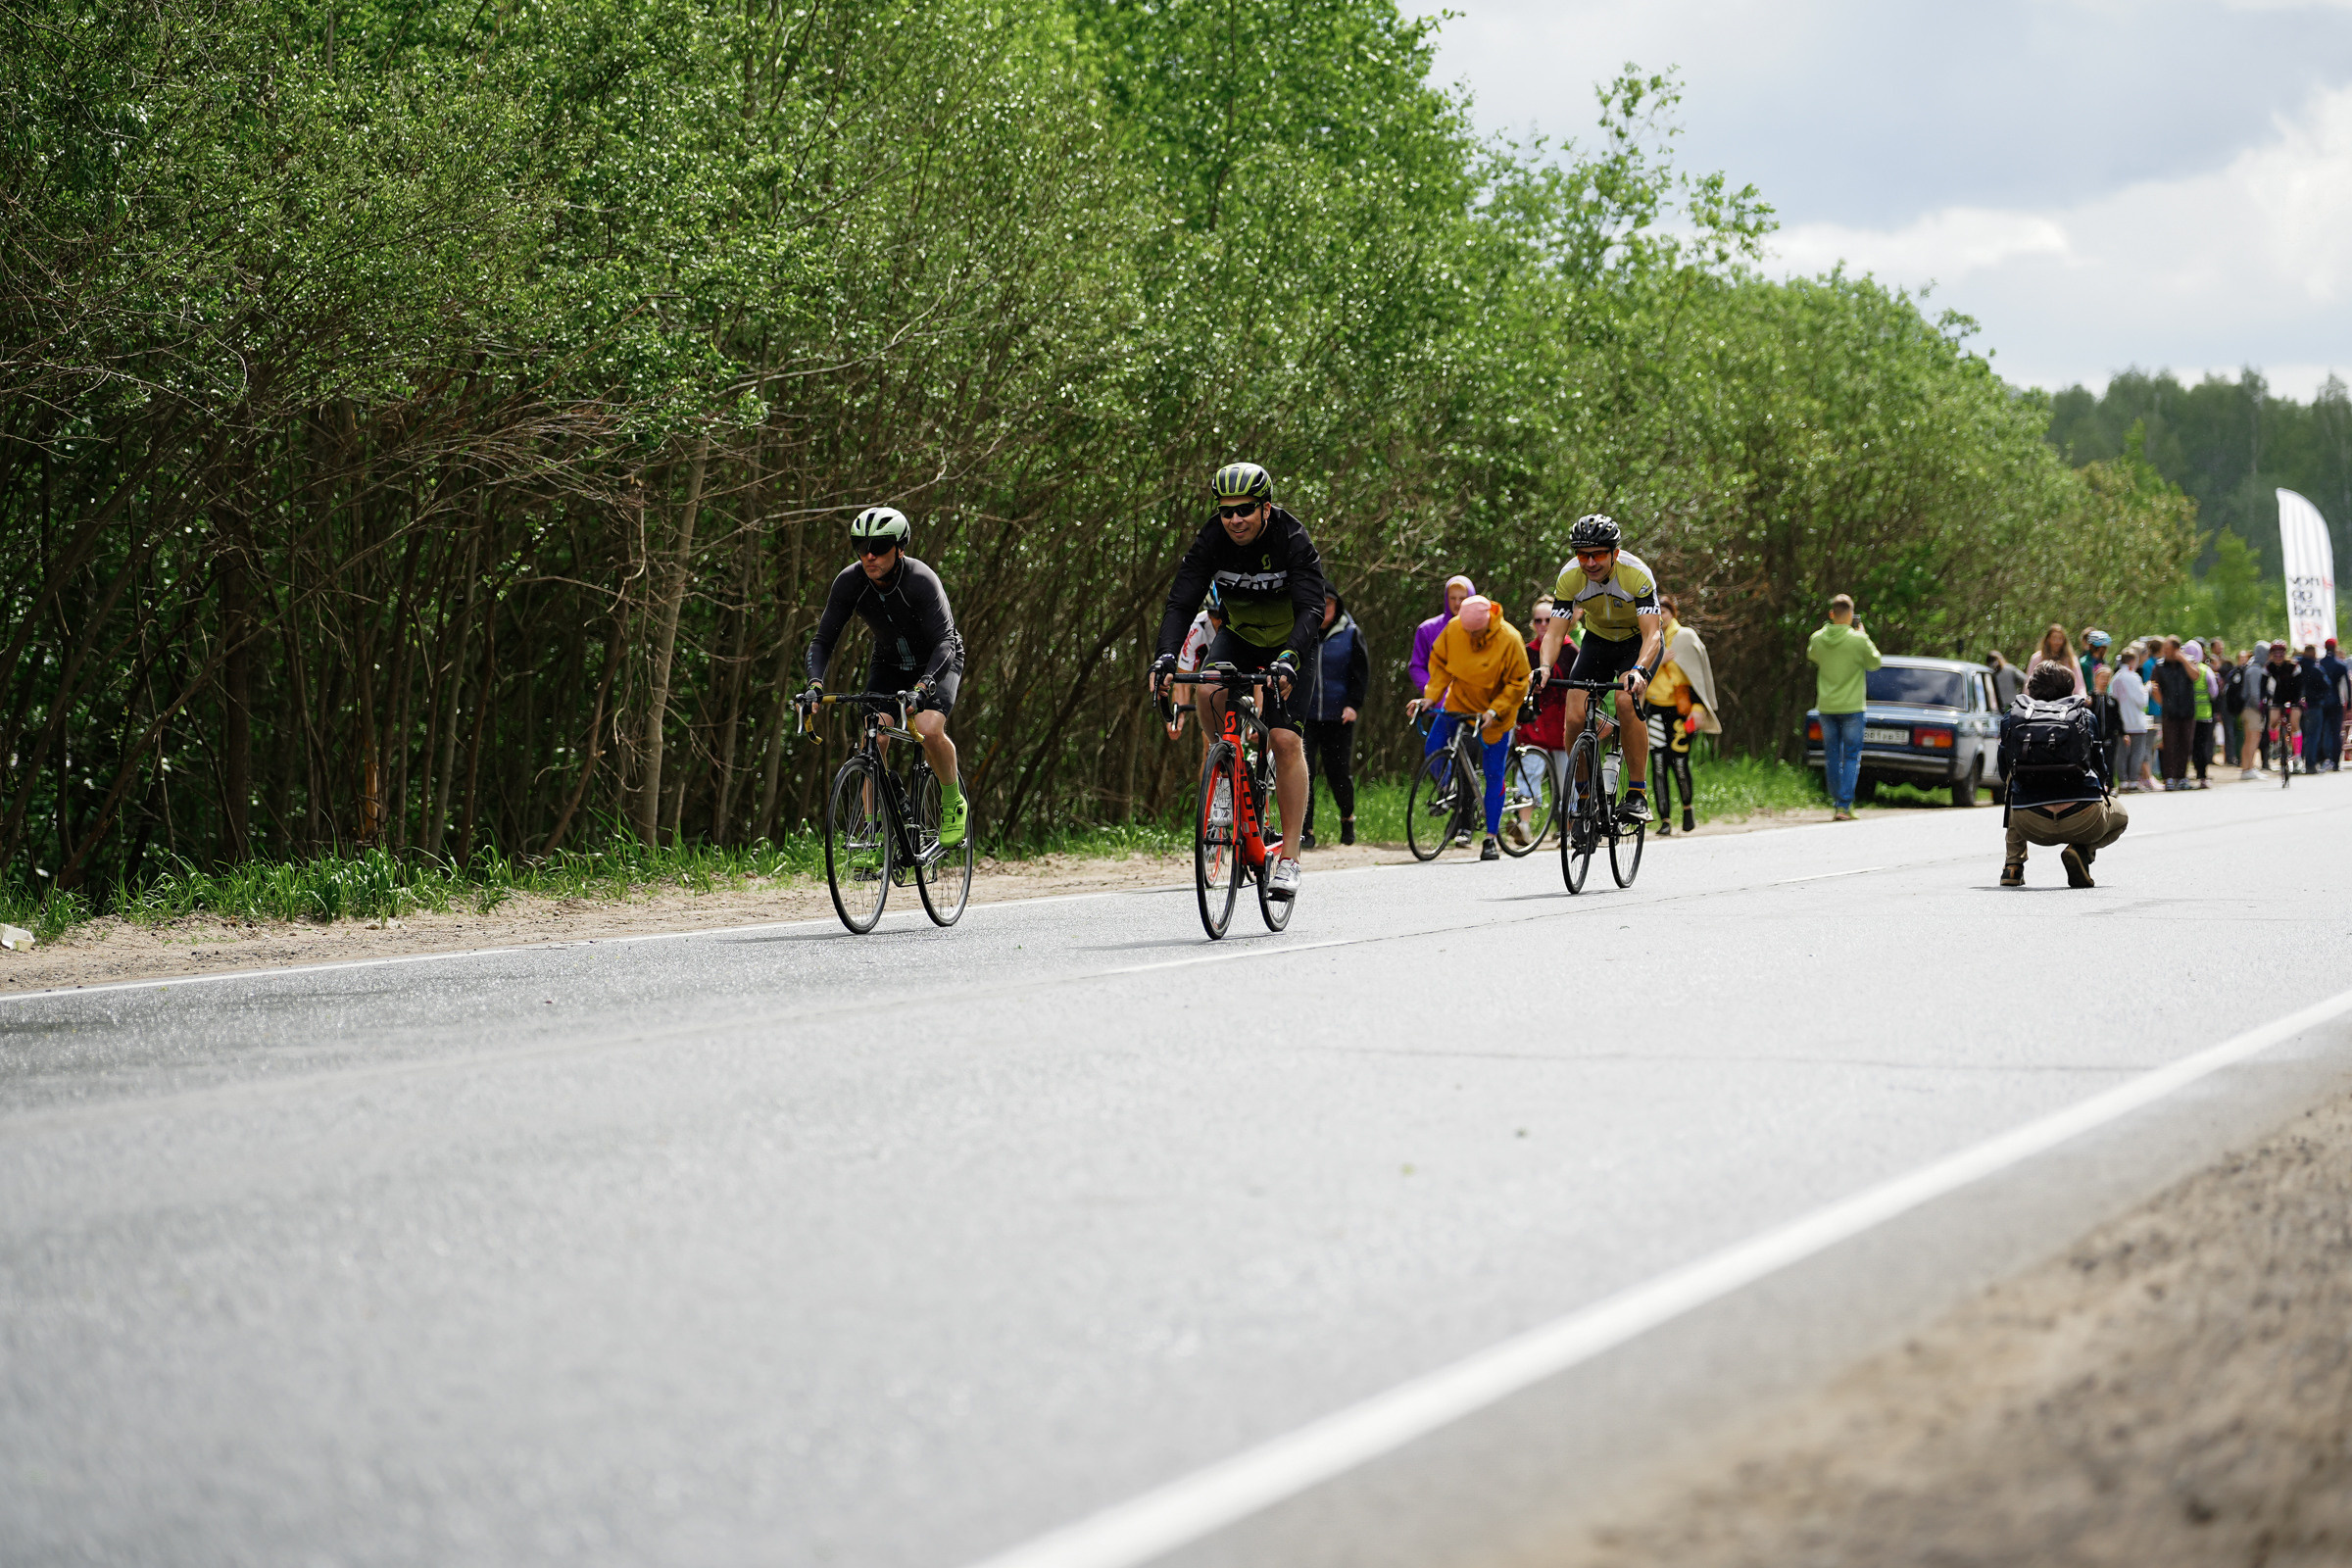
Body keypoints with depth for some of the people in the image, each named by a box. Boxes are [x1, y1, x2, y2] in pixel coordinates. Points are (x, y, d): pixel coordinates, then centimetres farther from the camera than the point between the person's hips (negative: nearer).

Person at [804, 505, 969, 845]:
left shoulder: (921, 581, -33)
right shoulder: (849, 582, -21)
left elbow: (945, 641, -40)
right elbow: (823, 639, -18)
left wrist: (924, 686, -56)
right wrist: (815, 683, -37)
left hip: (937, 661, -4)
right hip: (888, 663, 4)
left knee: (929, 730, -27)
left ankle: (953, 803, -1)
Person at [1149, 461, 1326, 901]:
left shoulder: (1292, 541, -27)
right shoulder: (1212, 540, -19)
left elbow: (1311, 609, -34)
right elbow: (1180, 601, -23)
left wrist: (1289, 659, -51)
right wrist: (1166, 655, -40)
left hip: (1289, 644, -3)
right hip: (1238, 637, 3)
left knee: (1286, 740, -16)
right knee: (1208, 693, -29)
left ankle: (1289, 857, -11)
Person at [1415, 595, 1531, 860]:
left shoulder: (1509, 640, -25)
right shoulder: (1453, 630, -15)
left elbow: (1518, 684, -17)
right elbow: (1439, 663, 0)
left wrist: (1494, 711, -25)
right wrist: (1431, 696, -10)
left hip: (1494, 713, -4)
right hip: (1459, 704, 4)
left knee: (1494, 774, -1)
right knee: (1432, 751, -7)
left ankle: (1490, 839, 6)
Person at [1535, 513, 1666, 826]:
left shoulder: (1637, 574, -31)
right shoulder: (1570, 577, -22)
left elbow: (1652, 633, -38)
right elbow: (1555, 631, -22)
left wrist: (1638, 671, -56)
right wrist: (1546, 666, -43)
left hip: (1638, 640, -3)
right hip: (1597, 641, 3)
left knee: (1627, 701, -32)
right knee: (1574, 717, -16)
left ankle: (1638, 795, -23)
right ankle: (1584, 795, 5)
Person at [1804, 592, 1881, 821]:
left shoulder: (1818, 639, -2)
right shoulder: (1858, 640, -13)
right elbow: (1875, 662, 1)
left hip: (1826, 707, 3)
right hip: (1851, 707, -3)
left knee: (1832, 757, 11)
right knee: (1851, 756, 2)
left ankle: (1836, 804, 14)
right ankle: (1844, 805, -7)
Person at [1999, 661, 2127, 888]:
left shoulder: (2012, 718, 14)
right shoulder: (2086, 717, 14)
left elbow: (2005, 771, 26)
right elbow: (2101, 771, 21)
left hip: (2031, 826, 2)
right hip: (2083, 823, -2)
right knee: (2120, 817, 33)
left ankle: (2013, 863, 18)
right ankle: (2082, 850, 1)